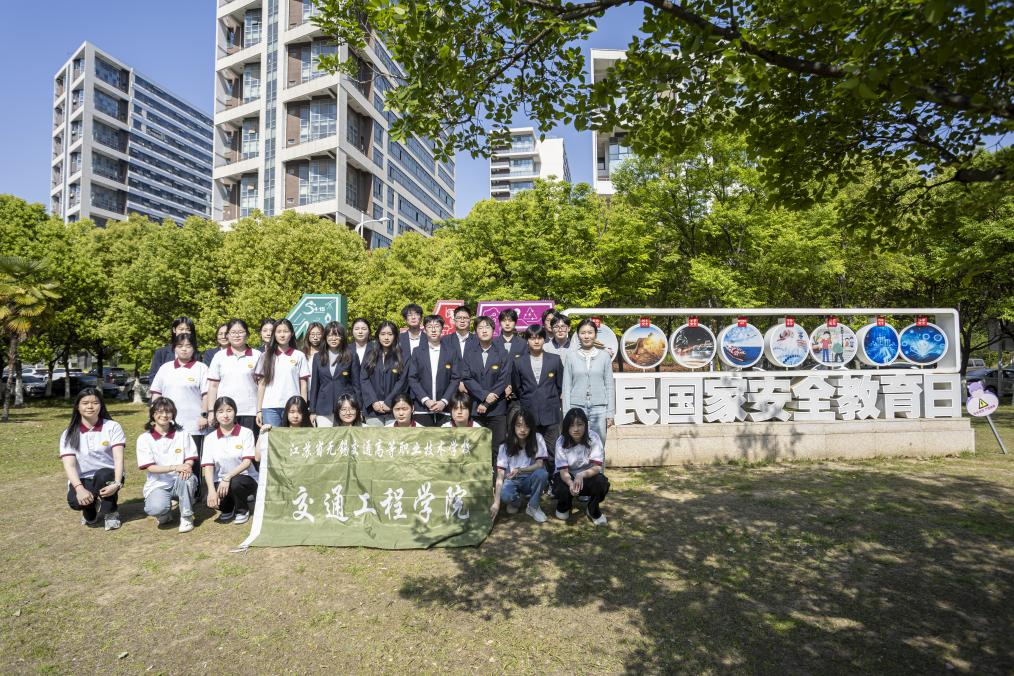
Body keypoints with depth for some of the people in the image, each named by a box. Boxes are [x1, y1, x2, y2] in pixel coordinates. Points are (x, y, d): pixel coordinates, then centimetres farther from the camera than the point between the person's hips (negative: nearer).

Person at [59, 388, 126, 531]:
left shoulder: (112, 427, -6)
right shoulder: (69, 434, -2)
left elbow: (119, 458, -17)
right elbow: (69, 465, -14)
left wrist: (117, 483, -33)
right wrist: (79, 488, -32)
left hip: (108, 478, -1)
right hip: (82, 480, 1)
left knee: (103, 474, -35)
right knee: (75, 500, -32)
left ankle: (110, 513, -8)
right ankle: (90, 510, 8)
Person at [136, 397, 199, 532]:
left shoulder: (182, 434, 3)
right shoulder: (144, 438, -1)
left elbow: (190, 459, 0)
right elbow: (150, 467, -9)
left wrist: (187, 467, -26)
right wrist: (175, 467, -26)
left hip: (180, 482, 1)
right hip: (158, 484, -1)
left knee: (187, 478, -35)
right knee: (155, 509, -32)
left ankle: (186, 517, -14)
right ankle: (165, 512, 8)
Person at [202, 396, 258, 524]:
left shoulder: (245, 433, -5)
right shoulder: (210, 438, 3)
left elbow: (247, 462, -13)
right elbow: (208, 467, -5)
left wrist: (228, 477, -27)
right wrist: (211, 490, -21)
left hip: (245, 478, -2)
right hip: (221, 481, 2)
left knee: (235, 482, -35)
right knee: (211, 500, -28)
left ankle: (242, 510, -2)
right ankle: (228, 509, 10)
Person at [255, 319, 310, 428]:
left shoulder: (299, 356, 5)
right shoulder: (266, 356, 9)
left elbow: (303, 385, 5)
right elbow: (261, 384, 10)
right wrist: (259, 410, 5)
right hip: (269, 408, 1)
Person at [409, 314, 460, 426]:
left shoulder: (452, 351, 5)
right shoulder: (417, 352, 8)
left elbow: (456, 379, 2)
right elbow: (412, 379, 3)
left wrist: (444, 401, -9)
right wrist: (425, 400, -9)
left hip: (445, 408, 0)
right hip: (422, 408, 1)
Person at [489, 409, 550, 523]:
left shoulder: (537, 439, -13)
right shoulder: (505, 446, -14)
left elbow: (540, 464, -18)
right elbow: (500, 476, -18)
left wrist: (520, 470, -36)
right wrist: (496, 503, -28)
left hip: (530, 480, 1)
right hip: (512, 481, -1)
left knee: (542, 474, -33)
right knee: (505, 494, -35)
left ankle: (533, 507, -6)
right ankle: (516, 502, 4)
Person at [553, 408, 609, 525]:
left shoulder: (593, 438, -21)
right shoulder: (561, 442, -19)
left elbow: (597, 467, -23)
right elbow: (563, 471, -22)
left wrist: (581, 475, -44)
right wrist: (571, 483, -46)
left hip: (588, 475, 0)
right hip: (567, 476, 0)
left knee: (601, 483, -32)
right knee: (561, 490, -32)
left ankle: (593, 510, 3)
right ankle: (564, 506, 8)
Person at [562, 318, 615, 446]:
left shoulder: (604, 356, 4)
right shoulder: (570, 355, 4)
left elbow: (609, 386, 7)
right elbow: (566, 386, 5)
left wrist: (610, 413, 4)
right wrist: (567, 413, 1)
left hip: (599, 408, 0)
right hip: (577, 407, 0)